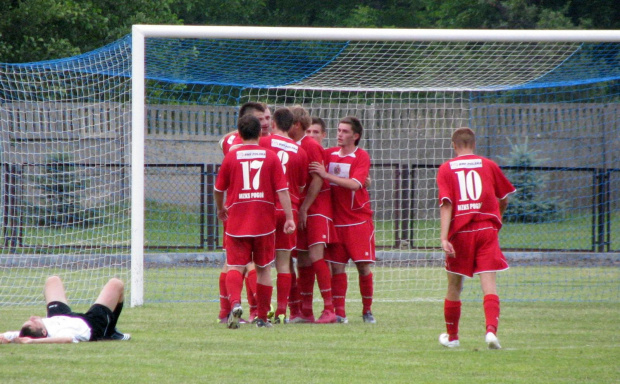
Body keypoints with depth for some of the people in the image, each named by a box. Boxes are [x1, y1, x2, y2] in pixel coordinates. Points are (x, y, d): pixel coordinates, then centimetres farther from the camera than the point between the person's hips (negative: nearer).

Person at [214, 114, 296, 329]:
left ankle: (235, 302, -28)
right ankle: (262, 317, 15)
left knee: (236, 266, -1)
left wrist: (220, 209, 29)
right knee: (263, 268, 12)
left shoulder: (231, 157, 1)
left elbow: (218, 189, 10)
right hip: (264, 222, 1)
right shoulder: (271, 157, 0)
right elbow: (282, 190, -5)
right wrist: (289, 218, -2)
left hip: (237, 221, -1)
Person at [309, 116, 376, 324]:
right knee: (337, 266, -1)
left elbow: (354, 184, -20)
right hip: (336, 219, 3)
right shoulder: (329, 155, 7)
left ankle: (367, 310, 11)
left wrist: (327, 175, -25)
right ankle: (339, 312, 2)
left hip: (359, 219, -3)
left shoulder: (361, 157, -6)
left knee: (363, 265, -2)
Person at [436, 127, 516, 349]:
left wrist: (444, 237, -15)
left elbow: (446, 204, -9)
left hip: (460, 231, 0)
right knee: (489, 283, -6)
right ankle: (491, 329, -28)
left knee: (454, 287, 14)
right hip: (487, 228, 0)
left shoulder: (446, 169, 3)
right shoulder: (488, 165, 7)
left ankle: (451, 336, 26)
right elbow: (504, 199, 15)